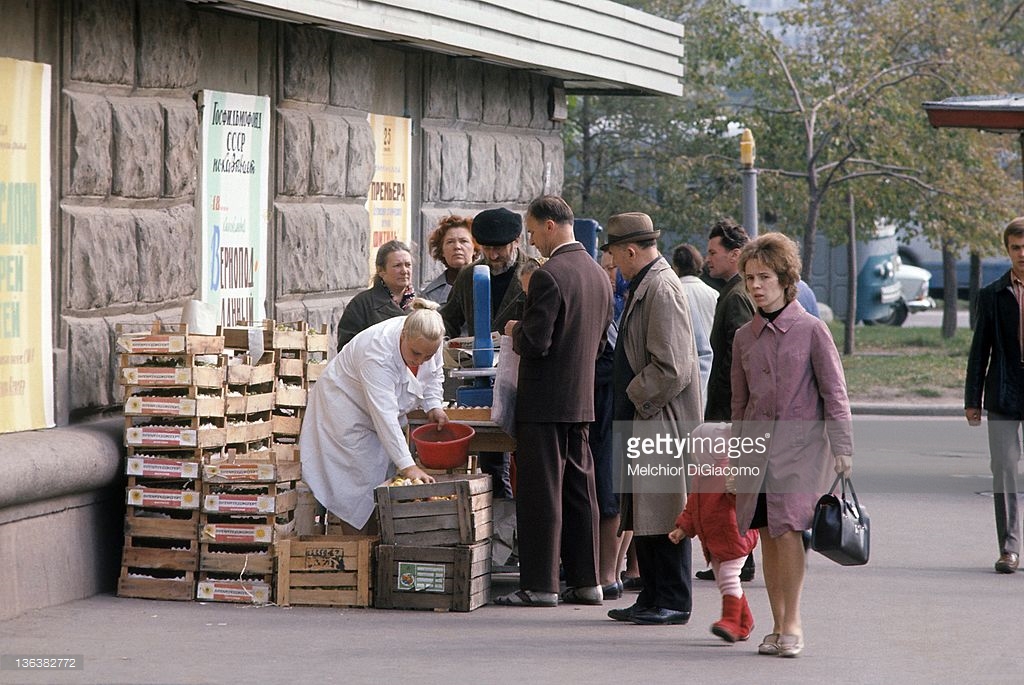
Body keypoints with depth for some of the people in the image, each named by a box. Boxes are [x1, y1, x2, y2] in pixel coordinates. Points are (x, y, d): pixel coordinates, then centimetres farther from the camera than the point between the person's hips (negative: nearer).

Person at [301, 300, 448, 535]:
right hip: (348, 407, -7)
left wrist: (433, 406, -11)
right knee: (359, 482, -13)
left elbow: (434, 373, 7)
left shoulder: (428, 340, -18)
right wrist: (407, 465, -47)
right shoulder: (377, 353, -40)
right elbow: (384, 415, -44)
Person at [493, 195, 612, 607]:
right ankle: (585, 581, 14)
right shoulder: (598, 274, 11)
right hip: (582, 399, 8)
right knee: (579, 490, 11)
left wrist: (515, 331, 0)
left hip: (545, 401, -8)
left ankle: (540, 584, -3)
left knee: (541, 493, -4)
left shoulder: (549, 276, -17)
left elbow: (535, 343, -22)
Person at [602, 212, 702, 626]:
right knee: (642, 516, 12)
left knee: (665, 515, -6)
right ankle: (653, 599, 18)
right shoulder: (642, 287, 15)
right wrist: (630, 403, 17)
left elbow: (671, 368, -21)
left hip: (662, 420, -10)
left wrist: (636, 398, -12)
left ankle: (673, 603, -1)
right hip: (643, 420, 10)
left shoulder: (662, 290, -16)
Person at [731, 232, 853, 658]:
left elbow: (834, 393, -2)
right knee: (766, 533, 2)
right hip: (757, 442, 5)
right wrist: (738, 454, 18)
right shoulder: (745, 337, 10)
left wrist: (841, 448, -6)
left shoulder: (811, 330, -3)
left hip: (800, 440, -5)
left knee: (786, 527, -16)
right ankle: (778, 626, 8)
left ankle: (792, 624, -10)